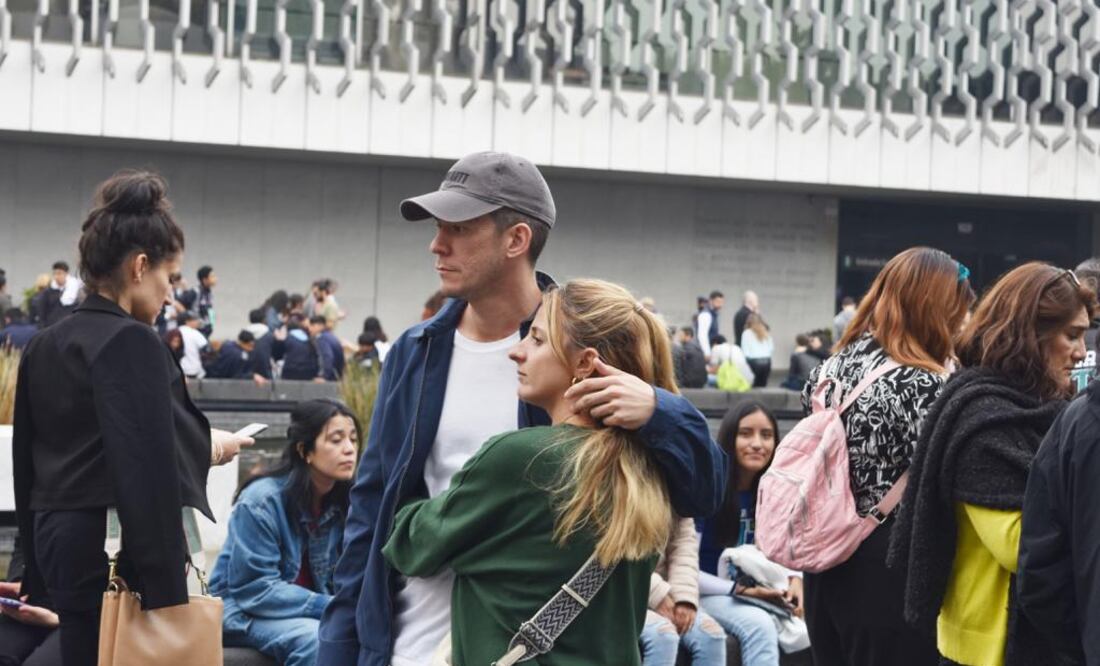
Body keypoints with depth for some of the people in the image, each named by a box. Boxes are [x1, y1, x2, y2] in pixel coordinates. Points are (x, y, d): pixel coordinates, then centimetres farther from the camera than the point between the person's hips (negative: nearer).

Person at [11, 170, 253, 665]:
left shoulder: (45, 346, 12)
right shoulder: (132, 343, -14)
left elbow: (27, 465, 16)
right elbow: (148, 473, -21)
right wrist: (167, 592, -21)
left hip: (58, 546, 9)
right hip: (121, 552, -9)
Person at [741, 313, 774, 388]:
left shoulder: (747, 333, 0)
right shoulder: (767, 333, 12)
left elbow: (745, 351, -6)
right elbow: (772, 349, 9)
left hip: (754, 362, -4)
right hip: (767, 362, 4)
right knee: (762, 385, 10)